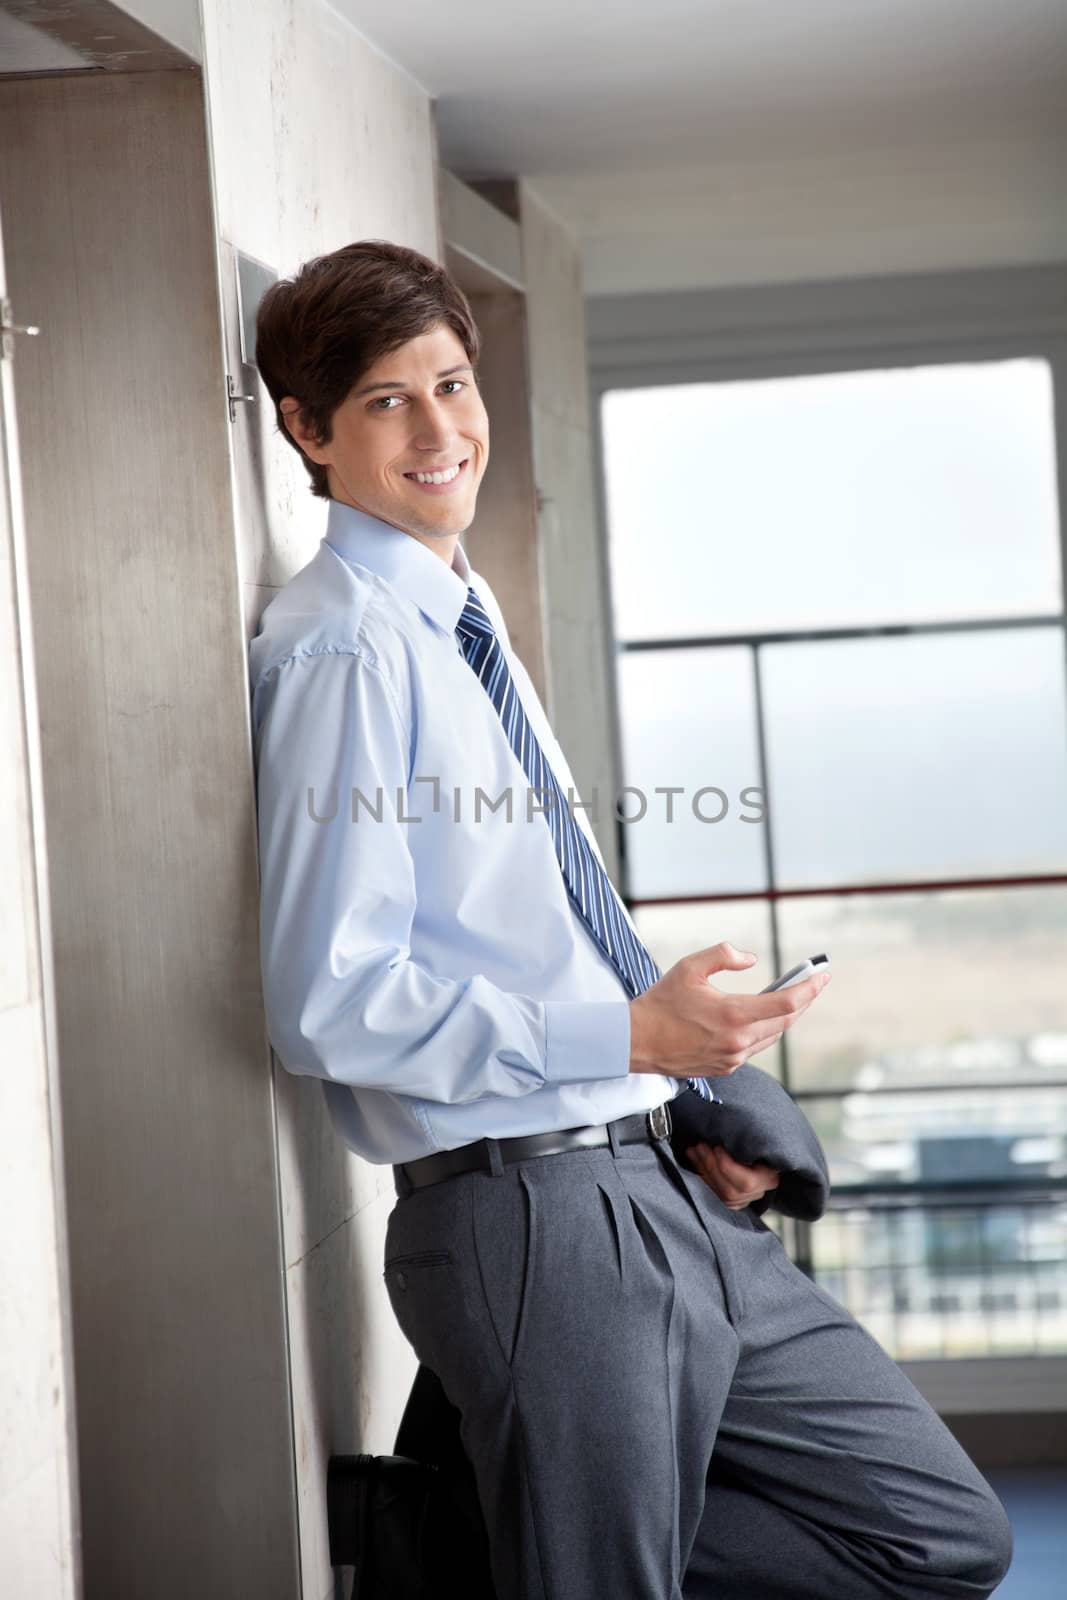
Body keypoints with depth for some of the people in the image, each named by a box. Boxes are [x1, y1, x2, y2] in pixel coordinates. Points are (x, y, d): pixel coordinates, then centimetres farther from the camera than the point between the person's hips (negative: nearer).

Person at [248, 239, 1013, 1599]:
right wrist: (632, 1037, -20)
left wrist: (698, 1110, 13)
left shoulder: (458, 618, 15)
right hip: (536, 1217, -9)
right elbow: (332, 1007, -19)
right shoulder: (344, 647, -12)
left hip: (662, 1192, 9)